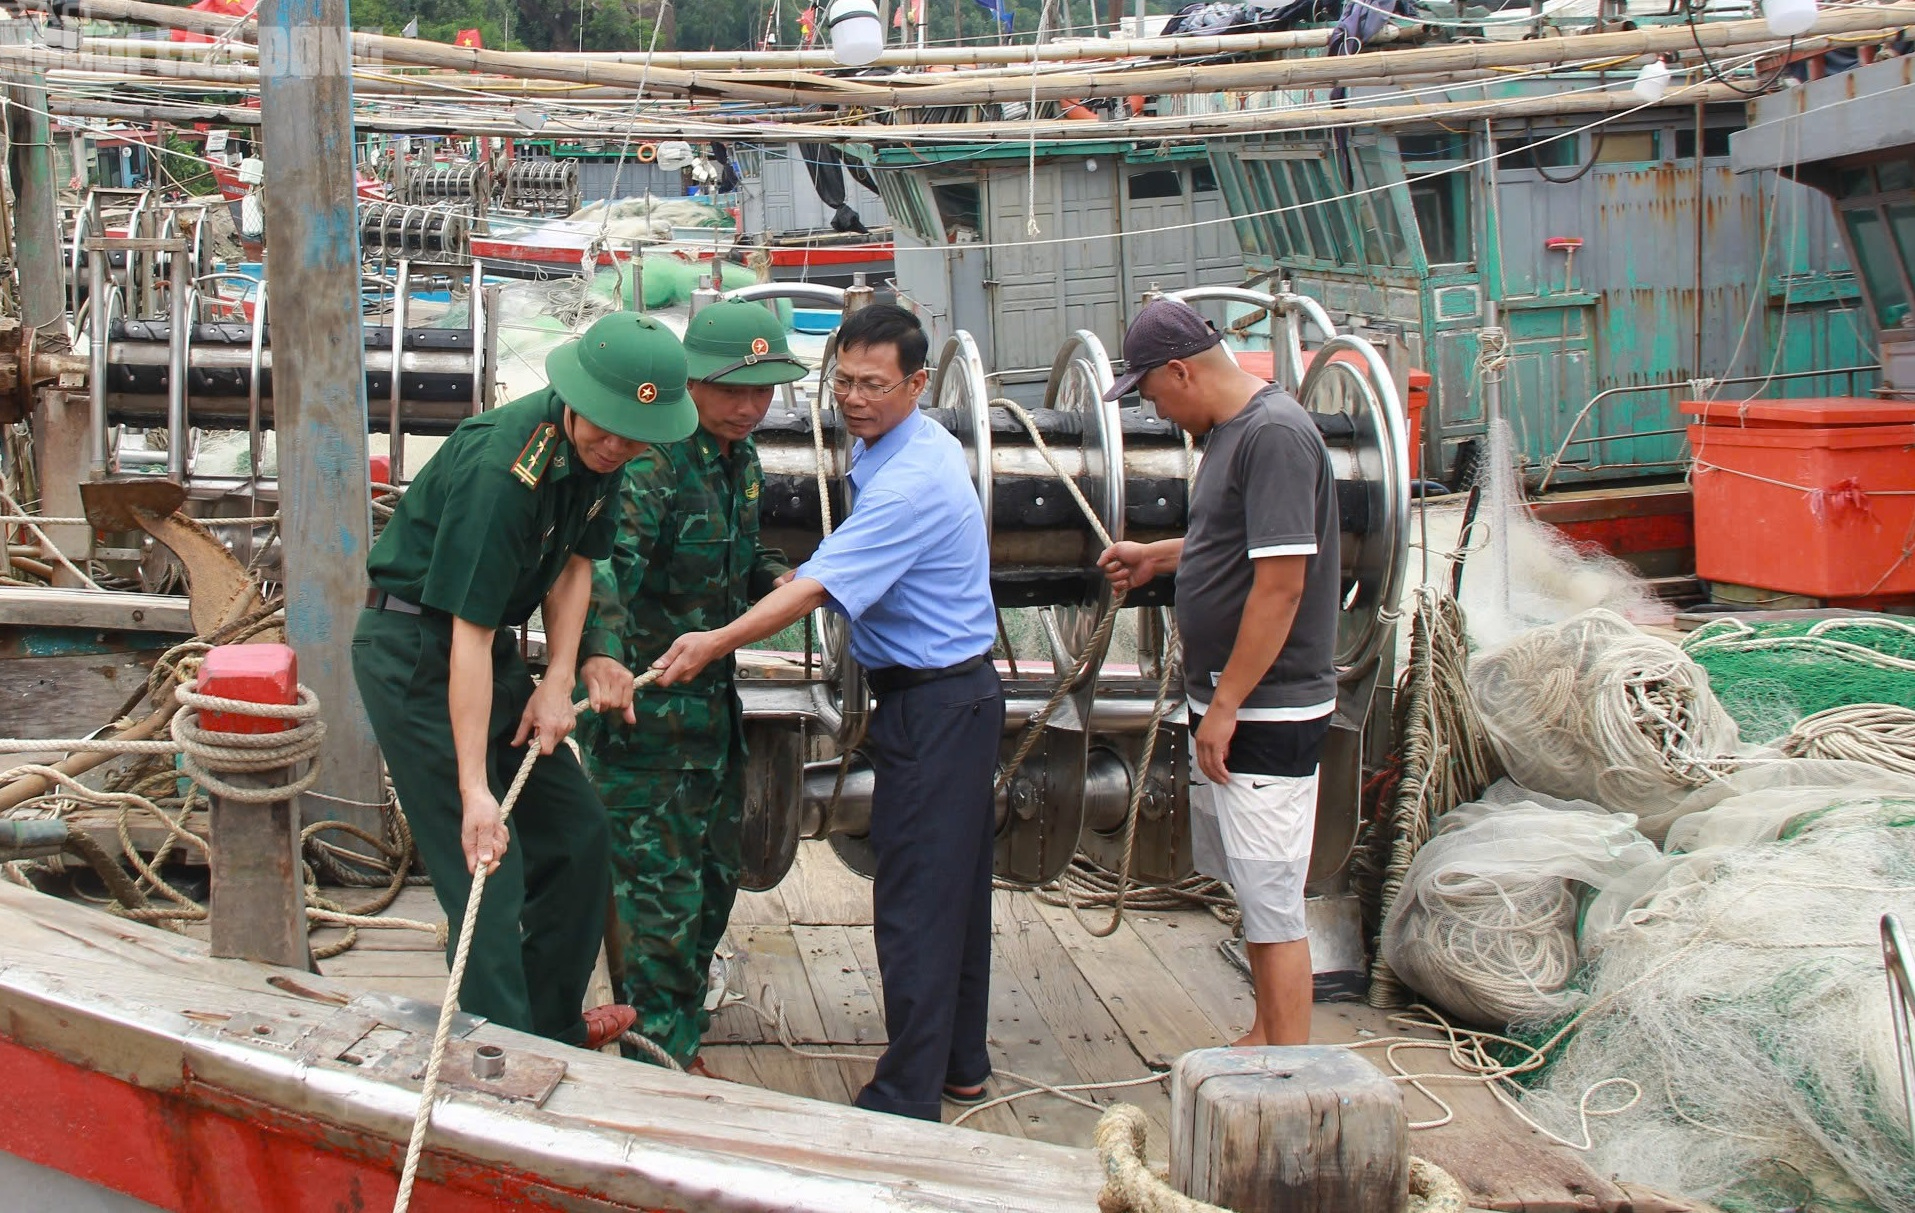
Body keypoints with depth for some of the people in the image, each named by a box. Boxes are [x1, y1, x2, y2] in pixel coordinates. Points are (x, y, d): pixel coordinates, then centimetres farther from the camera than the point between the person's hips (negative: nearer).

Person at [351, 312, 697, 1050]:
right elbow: (468, 633, -31)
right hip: (415, 650, -9)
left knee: (576, 836, 14)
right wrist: (474, 790, -32)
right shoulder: (503, 468, -30)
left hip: (489, 647, 9)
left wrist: (558, 681, -3)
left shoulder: (600, 456, -4)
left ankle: (553, 1026, 30)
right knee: (489, 879, -11)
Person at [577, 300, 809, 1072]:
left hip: (711, 701, 9)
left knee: (712, 876, 18)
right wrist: (600, 657, -53)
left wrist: (777, 578, 2)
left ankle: (681, 1037, 34)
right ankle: (659, 1058, 9)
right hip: (640, 702, -9)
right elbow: (604, 562, -36)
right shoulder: (655, 461, -21)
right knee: (659, 883, -4)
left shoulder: (741, 459, 8)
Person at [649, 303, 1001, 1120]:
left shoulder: (910, 480, -22)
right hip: (960, 693, 11)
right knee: (954, 889, 17)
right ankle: (961, 1065, 27)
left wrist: (714, 644, -33)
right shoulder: (897, 446, 11)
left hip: (933, 707, -11)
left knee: (913, 905, -7)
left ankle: (906, 1100, -1)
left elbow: (816, 587, -29)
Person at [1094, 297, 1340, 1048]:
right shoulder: (1228, 430, 11)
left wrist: (1225, 706, -21)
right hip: (1229, 703, 10)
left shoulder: (1275, 435, -19)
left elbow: (1281, 581, -24)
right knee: (1251, 889, 19)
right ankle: (1268, 1037, 33)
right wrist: (1157, 557, 27)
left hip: (1268, 712, -10)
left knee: (1272, 903, -5)